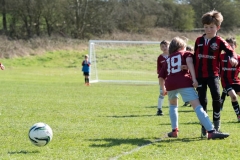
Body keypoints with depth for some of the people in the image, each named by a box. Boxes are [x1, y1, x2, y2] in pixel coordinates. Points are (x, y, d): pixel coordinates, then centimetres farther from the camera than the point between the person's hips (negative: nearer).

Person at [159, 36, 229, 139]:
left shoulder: (168, 59, 31)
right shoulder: (186, 54, 20)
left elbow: (161, 77, 29)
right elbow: (189, 62, -3)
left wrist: (163, 89, 46)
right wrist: (194, 79, -11)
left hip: (170, 84, 4)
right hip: (184, 82, -4)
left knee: (173, 105, 32)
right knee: (197, 106, -11)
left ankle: (174, 130, 27)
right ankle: (211, 132, -24)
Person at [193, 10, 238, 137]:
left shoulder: (219, 41, -1)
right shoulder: (199, 40, 10)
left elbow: (229, 50, -15)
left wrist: (232, 58, -37)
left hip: (213, 75, -3)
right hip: (199, 75, 3)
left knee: (216, 96, -18)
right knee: (202, 100, 3)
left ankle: (216, 121, -1)